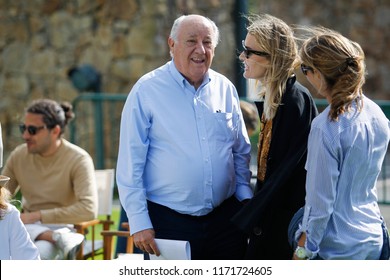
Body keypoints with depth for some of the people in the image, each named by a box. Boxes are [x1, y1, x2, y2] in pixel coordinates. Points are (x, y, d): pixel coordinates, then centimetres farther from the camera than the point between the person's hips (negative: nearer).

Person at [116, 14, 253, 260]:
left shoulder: (225, 88, 7)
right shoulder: (147, 90, -5)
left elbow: (241, 152, 16)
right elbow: (130, 164, -6)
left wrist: (245, 198, 5)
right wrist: (139, 222, -10)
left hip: (225, 219, 4)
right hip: (169, 222, -4)